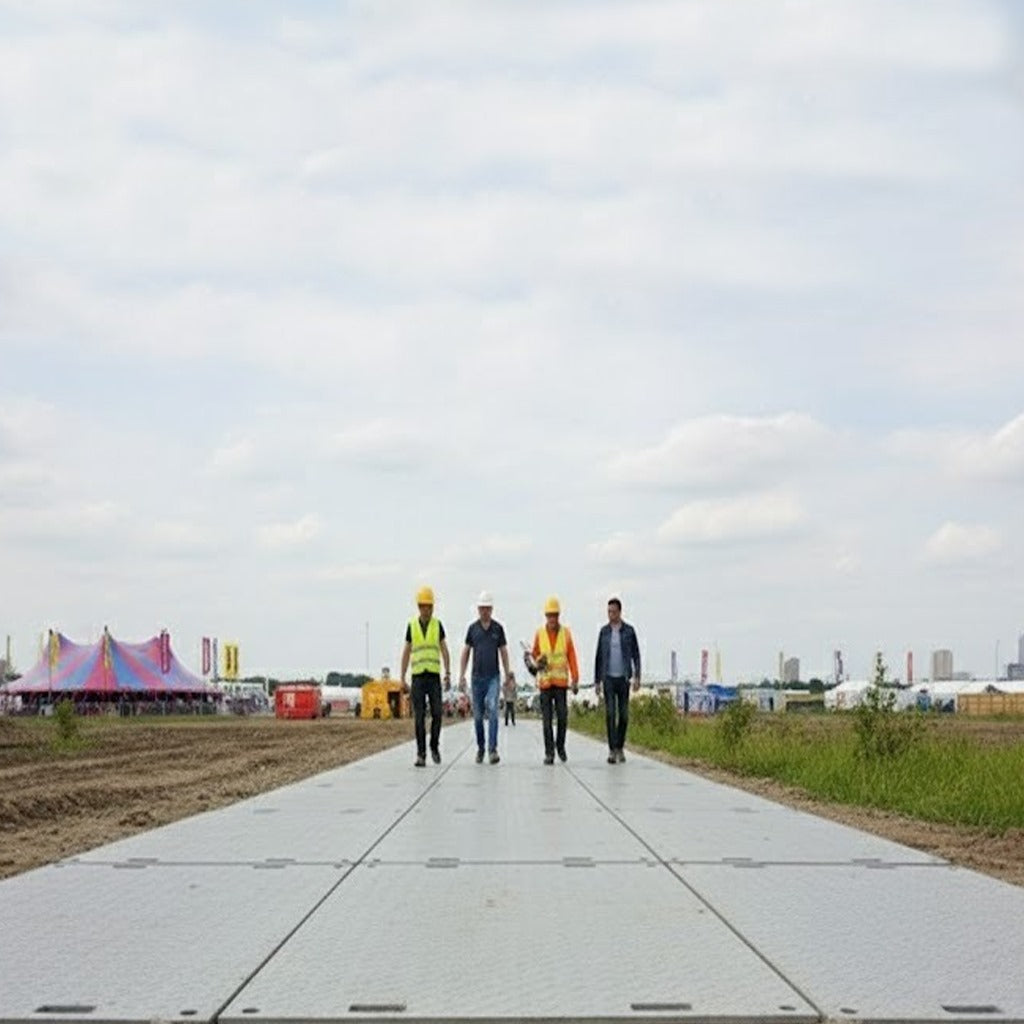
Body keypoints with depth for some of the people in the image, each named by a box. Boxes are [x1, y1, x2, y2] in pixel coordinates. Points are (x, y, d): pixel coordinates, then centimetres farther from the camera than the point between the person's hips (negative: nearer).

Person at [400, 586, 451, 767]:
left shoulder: (438, 625, 4)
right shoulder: (411, 626, 4)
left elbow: (444, 651, 5)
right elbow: (406, 653, 7)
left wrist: (448, 674, -4)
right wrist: (402, 679, 3)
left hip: (434, 676, 0)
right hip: (418, 677, 0)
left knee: (437, 713, -6)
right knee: (419, 717, -4)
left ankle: (434, 747, 16)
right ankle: (421, 754, -1)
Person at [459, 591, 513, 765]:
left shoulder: (498, 628, 4)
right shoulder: (472, 628, 5)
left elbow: (503, 652, 8)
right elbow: (466, 652, 8)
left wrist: (507, 674, 4)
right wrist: (461, 675, 1)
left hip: (493, 677, -2)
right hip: (477, 677, 2)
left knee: (492, 710, -17)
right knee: (478, 715, 7)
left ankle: (492, 749, -20)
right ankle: (480, 748, 22)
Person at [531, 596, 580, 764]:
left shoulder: (566, 633, 1)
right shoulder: (539, 634, 2)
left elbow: (572, 657, 1)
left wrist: (575, 680, -5)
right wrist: (538, 662, -7)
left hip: (561, 681, 0)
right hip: (545, 681, 0)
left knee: (563, 717, -4)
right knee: (547, 719, -2)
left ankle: (560, 745, 20)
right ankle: (549, 753, 3)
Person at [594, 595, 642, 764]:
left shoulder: (629, 631, 1)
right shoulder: (604, 631, 5)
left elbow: (636, 655, 2)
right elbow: (599, 657, 9)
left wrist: (637, 677, -9)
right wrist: (597, 680, 7)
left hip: (623, 678, 0)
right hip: (608, 678, 0)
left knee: (623, 715, 5)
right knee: (610, 714, -9)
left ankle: (620, 748, 18)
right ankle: (612, 750, -10)